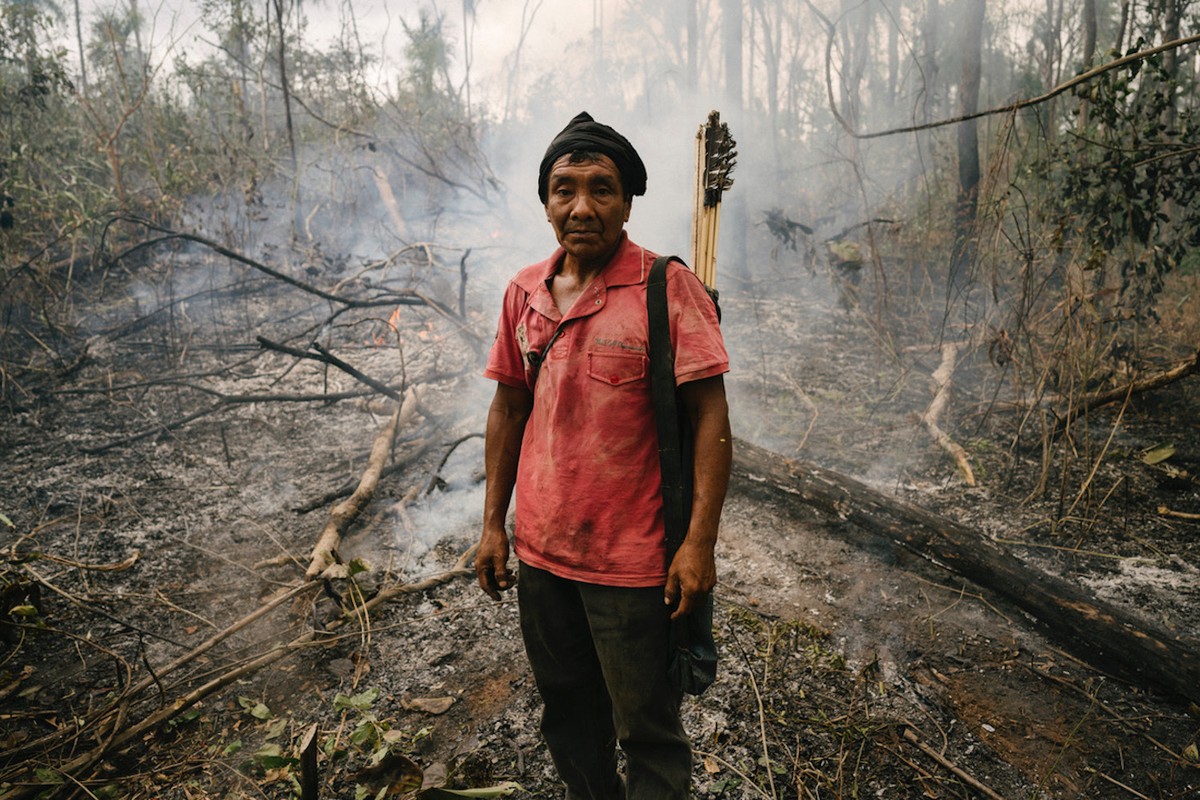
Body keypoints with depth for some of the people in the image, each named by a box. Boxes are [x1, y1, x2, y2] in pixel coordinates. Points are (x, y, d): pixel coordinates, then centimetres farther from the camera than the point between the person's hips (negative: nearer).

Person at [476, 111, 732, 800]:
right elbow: (509, 409, 11)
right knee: (568, 716, 24)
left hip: (632, 559, -5)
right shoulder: (524, 292, 4)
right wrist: (494, 523, 10)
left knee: (648, 734, 11)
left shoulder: (668, 287, -12)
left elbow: (711, 417, -14)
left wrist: (700, 543, -18)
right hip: (540, 550, 6)